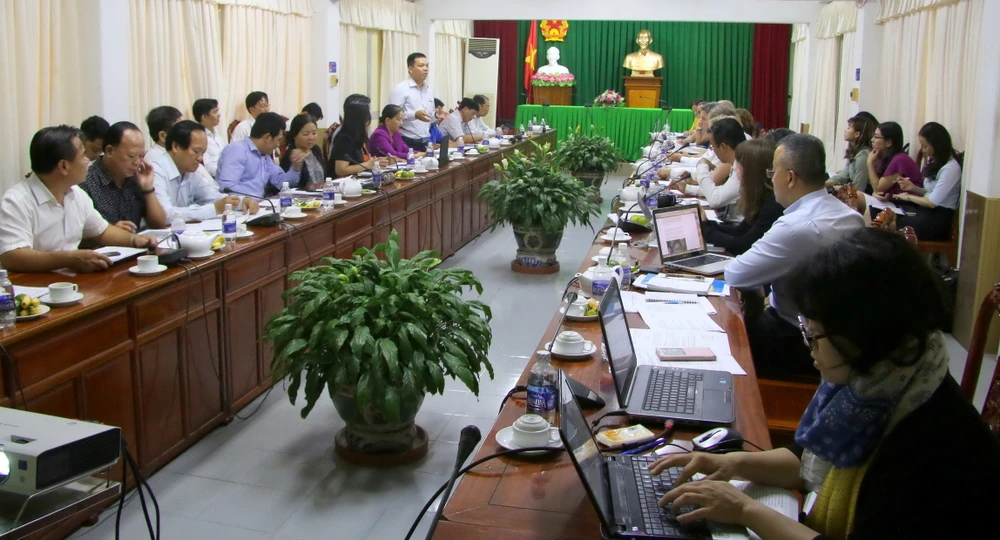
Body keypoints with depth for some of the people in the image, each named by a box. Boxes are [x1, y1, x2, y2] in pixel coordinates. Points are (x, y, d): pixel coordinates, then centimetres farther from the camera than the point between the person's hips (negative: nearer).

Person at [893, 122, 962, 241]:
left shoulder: (950, 168, -16)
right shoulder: (935, 161, 13)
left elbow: (932, 202, -17)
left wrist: (909, 197, -2)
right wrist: (914, 188, -1)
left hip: (939, 219, -8)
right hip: (926, 210, 8)